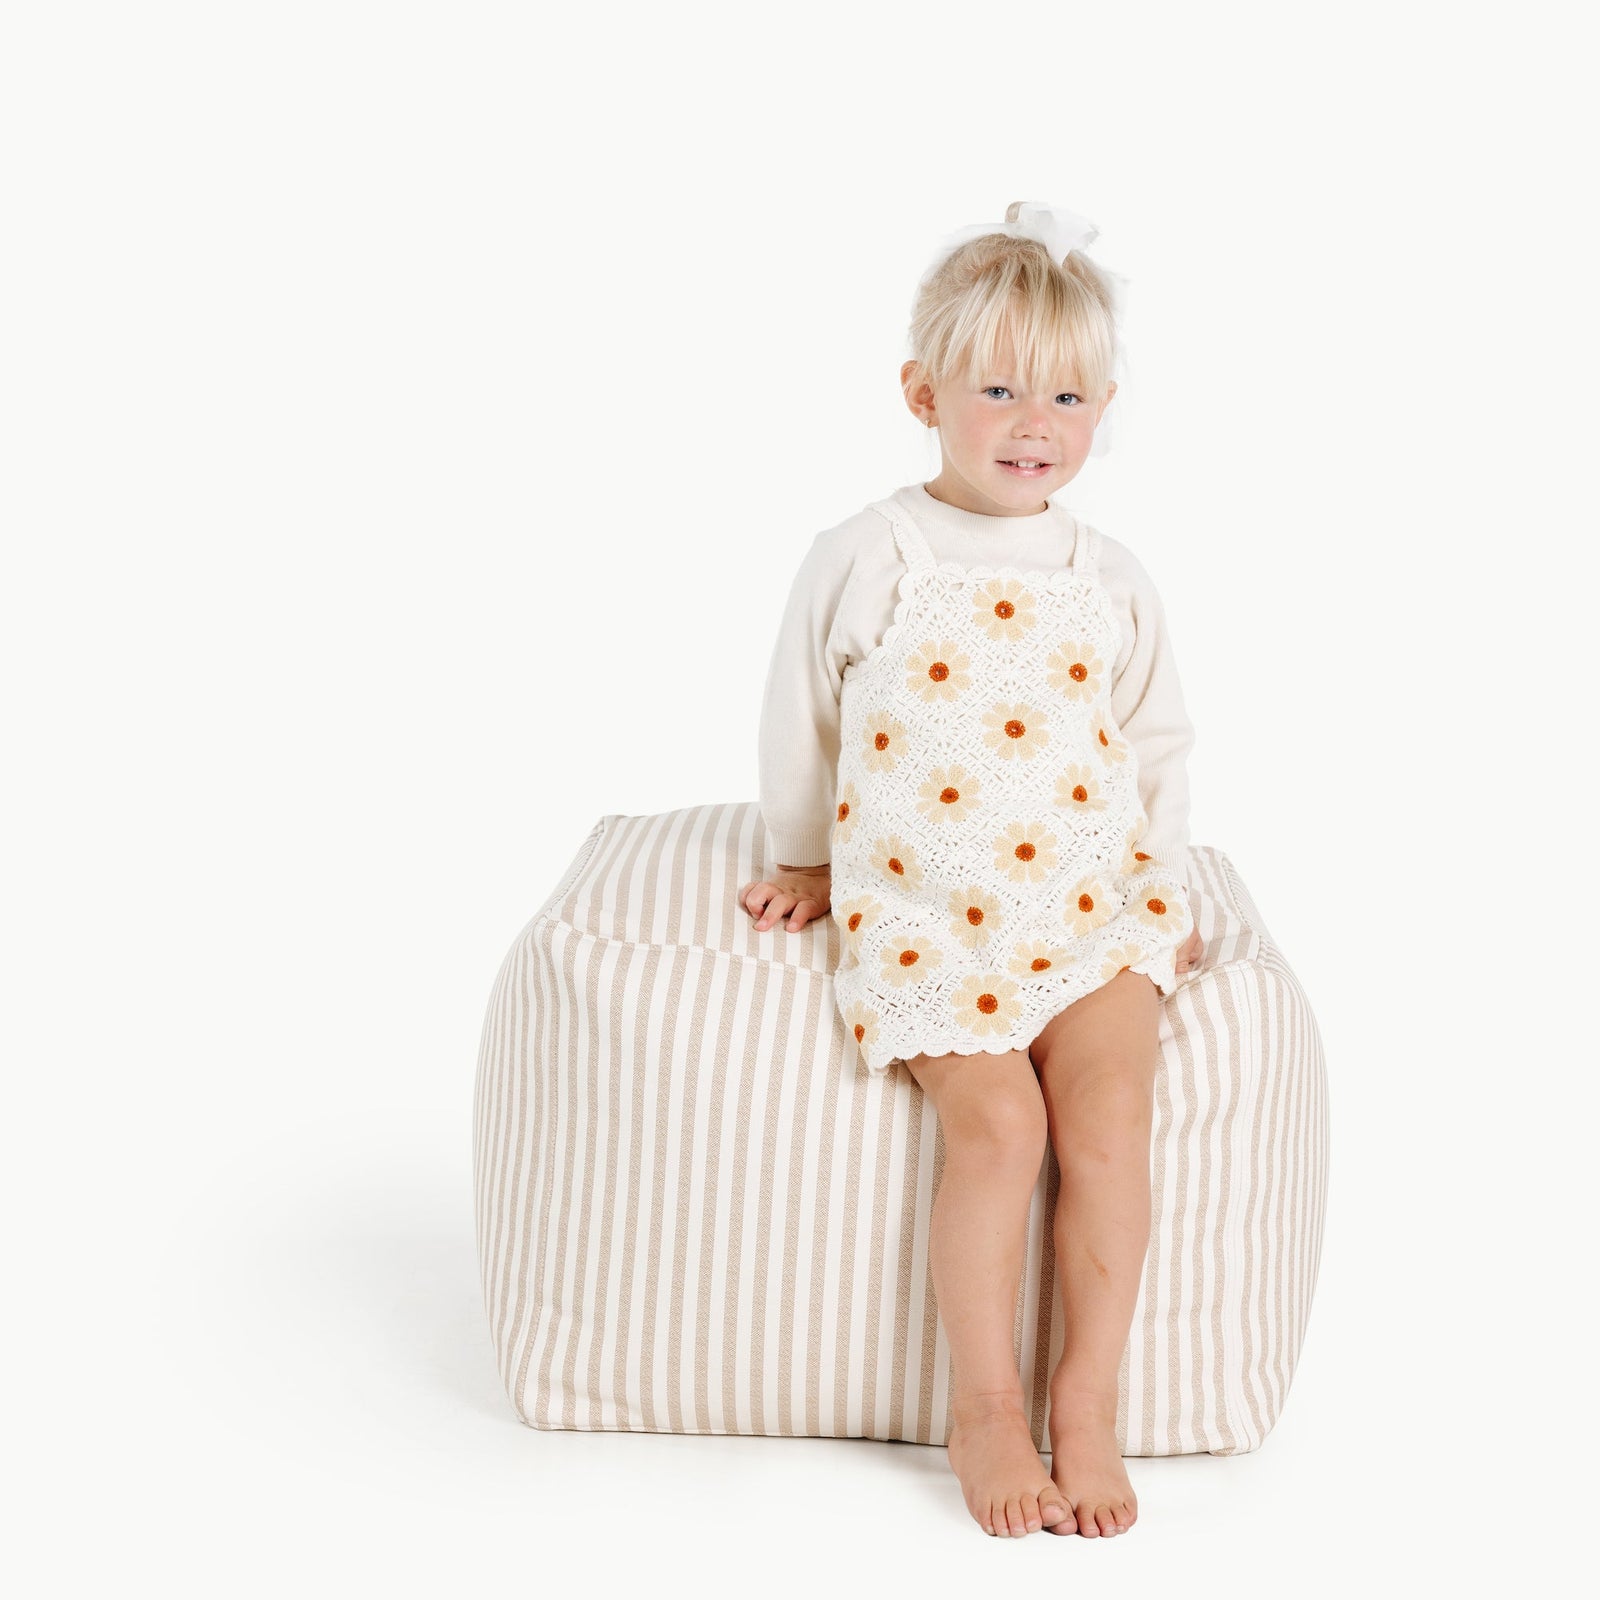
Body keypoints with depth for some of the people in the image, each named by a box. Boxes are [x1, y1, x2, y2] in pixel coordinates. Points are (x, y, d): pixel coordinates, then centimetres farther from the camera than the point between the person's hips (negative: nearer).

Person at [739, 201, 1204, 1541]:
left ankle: (1088, 1403, -3)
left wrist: (1168, 892, 14)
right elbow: (801, 719, 9)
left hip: (1091, 902, 3)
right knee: (998, 1124, -17)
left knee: (1109, 1116, -15)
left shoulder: (1110, 579, 5)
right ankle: (987, 1408, -4)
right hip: (924, 911, -3)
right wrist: (804, 858, 17)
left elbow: (1157, 744, 16)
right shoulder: (866, 561, -4)